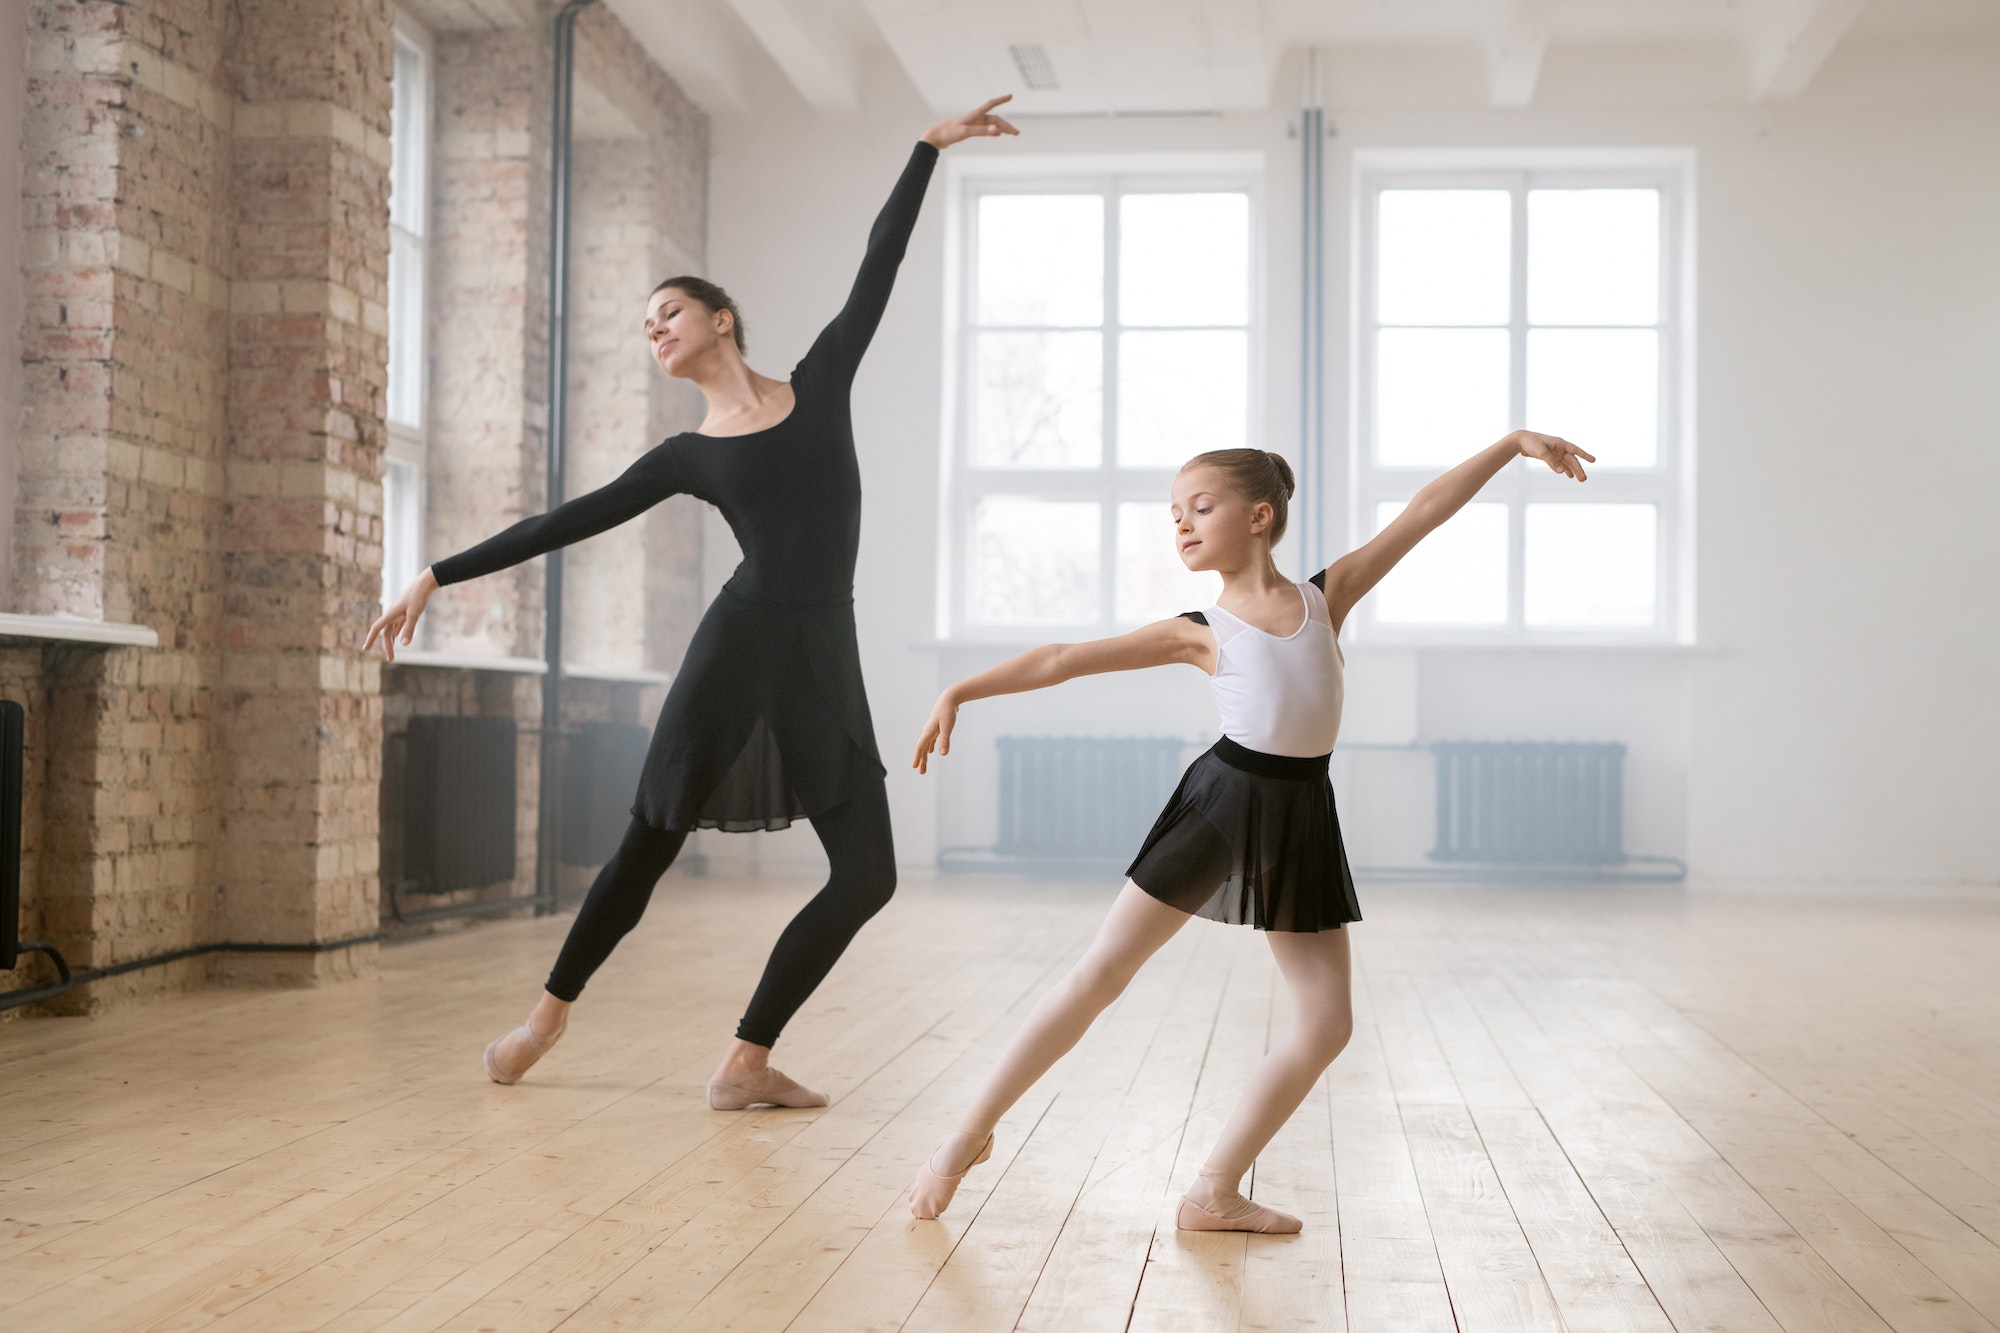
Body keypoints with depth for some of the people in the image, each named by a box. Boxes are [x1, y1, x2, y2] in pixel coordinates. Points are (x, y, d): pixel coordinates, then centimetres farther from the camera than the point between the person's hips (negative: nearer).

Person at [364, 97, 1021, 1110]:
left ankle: (746, 1062, 4)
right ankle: (549, 1013, 22)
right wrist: (437, 577, 4)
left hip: (824, 661, 2)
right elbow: (569, 522, 8)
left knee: (866, 875, -4)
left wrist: (927, 146, 13)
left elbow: (878, 267, 12)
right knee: (649, 845, 2)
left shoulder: (820, 385, 11)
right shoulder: (687, 456, 9)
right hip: (740, 646, -1)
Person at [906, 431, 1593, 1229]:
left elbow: (1426, 510, 3)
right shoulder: (1198, 633, -1)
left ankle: (1213, 1194, 9)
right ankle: (971, 1133, 7)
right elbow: (1062, 660, -4)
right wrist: (961, 692, -11)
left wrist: (1516, 442, 2)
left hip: (1302, 818, 3)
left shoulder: (1328, 594, 4)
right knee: (1102, 972, -4)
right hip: (1221, 802, -3)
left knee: (1328, 1023, 1)